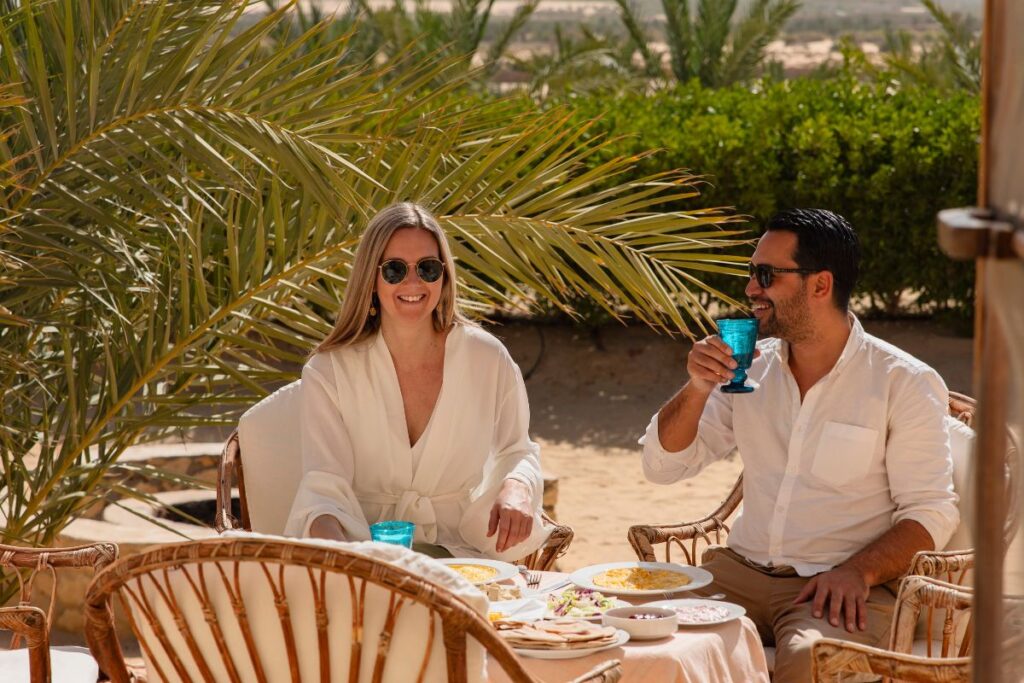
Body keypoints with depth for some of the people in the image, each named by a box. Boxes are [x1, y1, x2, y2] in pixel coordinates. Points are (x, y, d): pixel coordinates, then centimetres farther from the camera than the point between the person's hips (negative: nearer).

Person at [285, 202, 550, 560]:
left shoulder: (488, 359, 1)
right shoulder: (329, 372, -3)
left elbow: (516, 452, 14)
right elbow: (324, 487, -9)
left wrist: (517, 488, -11)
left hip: (461, 555, 1)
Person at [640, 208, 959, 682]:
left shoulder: (905, 383, -2)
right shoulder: (750, 367, 12)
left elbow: (931, 511, -5)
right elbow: (662, 466, 12)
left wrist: (858, 572, -21)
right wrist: (697, 389, -6)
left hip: (837, 587, -4)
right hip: (740, 571, 4)